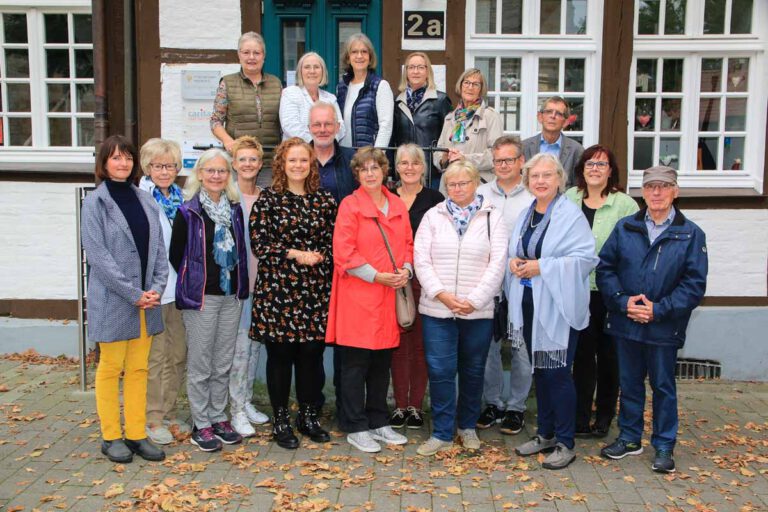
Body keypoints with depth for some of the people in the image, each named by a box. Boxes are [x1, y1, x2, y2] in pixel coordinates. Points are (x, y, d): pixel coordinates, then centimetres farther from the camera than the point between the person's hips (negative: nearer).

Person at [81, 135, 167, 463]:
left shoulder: (146, 201, 10)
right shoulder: (95, 202, -5)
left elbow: (159, 248, 9)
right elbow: (98, 255, -12)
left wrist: (157, 287, -6)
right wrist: (134, 294, -16)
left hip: (147, 299, 5)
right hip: (112, 300, -5)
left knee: (139, 369, 10)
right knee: (111, 368, 6)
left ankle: (136, 434, 19)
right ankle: (111, 437, 17)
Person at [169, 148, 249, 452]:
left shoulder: (234, 209, 9)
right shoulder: (188, 212, -6)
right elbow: (175, 255, -5)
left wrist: (241, 287, 9)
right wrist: (192, 281, 0)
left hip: (231, 295, 5)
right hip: (201, 296, -5)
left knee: (223, 364, 12)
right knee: (200, 364, 3)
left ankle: (218, 419, 24)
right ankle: (201, 426, 13)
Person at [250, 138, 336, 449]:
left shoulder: (325, 200, 9)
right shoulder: (268, 199, 1)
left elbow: (333, 243, 10)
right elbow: (259, 244, -6)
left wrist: (319, 257, -10)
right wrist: (295, 254, -12)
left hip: (315, 289, 3)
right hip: (277, 288, -2)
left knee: (312, 353, 7)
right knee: (280, 354, 4)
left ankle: (308, 416, 24)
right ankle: (280, 420, 18)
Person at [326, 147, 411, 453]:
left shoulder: (398, 205, 12)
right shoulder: (350, 205, -5)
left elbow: (408, 243, 16)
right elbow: (344, 253, -12)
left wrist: (406, 270, -3)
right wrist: (377, 276, -15)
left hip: (390, 297, 6)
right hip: (358, 297, -6)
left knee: (382, 363, 14)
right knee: (356, 364, 2)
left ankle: (378, 422, 27)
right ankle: (355, 428, 13)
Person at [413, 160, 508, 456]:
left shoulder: (492, 217, 4)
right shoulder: (433, 216, 7)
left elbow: (497, 263, -3)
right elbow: (421, 260, 0)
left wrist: (474, 300, -11)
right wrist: (442, 294, -11)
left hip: (478, 310, 0)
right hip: (437, 309, 0)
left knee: (473, 371, 11)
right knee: (440, 371, -1)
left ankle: (468, 427, 28)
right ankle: (442, 433, 11)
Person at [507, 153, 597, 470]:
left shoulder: (571, 215, -10)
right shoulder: (526, 215, 13)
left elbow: (586, 258, -18)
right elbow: (514, 251, 23)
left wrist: (542, 267, -21)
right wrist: (513, 261, -1)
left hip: (558, 307, -7)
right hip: (528, 304, 7)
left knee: (557, 373, -2)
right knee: (539, 370, 15)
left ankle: (565, 444, 12)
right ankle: (545, 435, 29)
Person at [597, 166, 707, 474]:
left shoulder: (691, 234, -3)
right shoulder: (625, 228, 4)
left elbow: (695, 283, -6)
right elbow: (605, 267, 2)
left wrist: (659, 310, -15)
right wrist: (623, 301, -12)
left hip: (664, 328, -2)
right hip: (626, 324, 2)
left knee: (663, 386, 9)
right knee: (629, 383, 14)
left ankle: (664, 446, 24)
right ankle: (629, 438, 30)